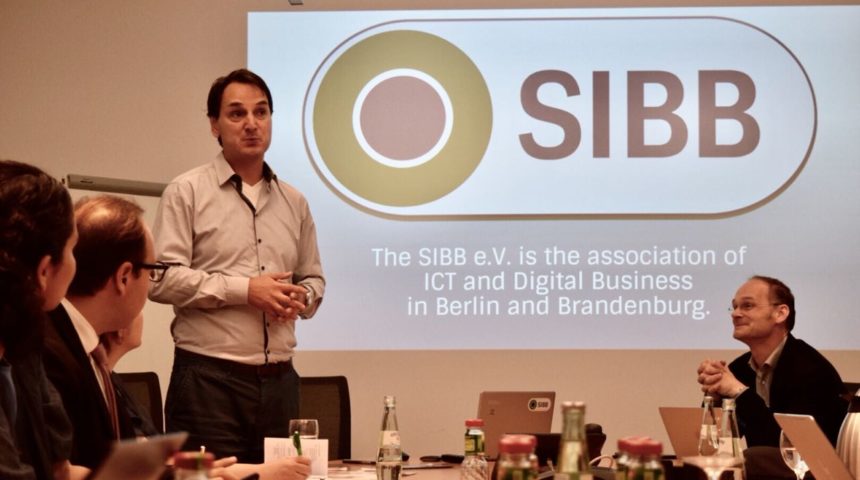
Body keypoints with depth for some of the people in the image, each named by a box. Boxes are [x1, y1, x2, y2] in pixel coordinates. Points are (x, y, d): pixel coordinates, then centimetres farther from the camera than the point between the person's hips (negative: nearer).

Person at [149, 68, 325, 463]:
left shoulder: (293, 202, 16)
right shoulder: (187, 192, -1)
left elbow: (313, 279, 22)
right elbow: (162, 278, -10)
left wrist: (300, 297, -2)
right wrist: (244, 290, -14)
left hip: (279, 381, 5)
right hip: (209, 380, -5)